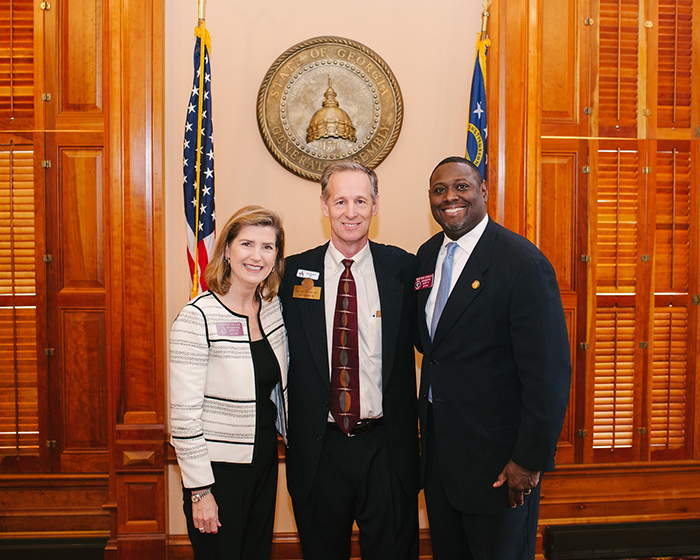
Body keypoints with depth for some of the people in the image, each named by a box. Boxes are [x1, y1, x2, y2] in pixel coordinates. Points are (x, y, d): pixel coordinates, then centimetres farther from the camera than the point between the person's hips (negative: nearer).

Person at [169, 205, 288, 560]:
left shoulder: (273, 308, 1)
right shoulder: (197, 317, -17)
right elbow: (184, 412, -17)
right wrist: (200, 490, -15)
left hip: (264, 461, 6)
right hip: (218, 468, -6)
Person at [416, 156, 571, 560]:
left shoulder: (525, 264, -18)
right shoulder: (427, 256, 5)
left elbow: (549, 372, -19)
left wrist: (531, 460, -17)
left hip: (497, 459, -6)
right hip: (437, 447, 7)